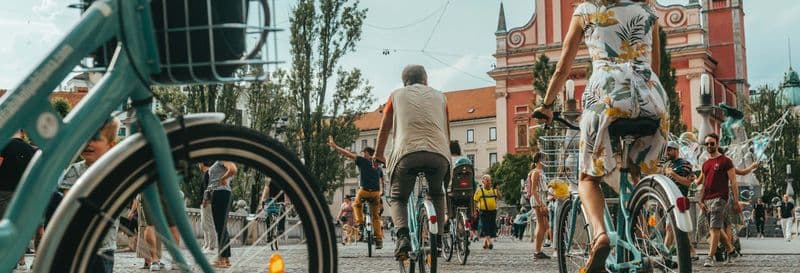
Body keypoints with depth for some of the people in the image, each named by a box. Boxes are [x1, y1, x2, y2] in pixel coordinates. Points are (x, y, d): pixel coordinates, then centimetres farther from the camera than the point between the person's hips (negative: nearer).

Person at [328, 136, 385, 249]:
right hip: (376, 193, 4)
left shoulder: (362, 161, 3)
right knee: (375, 216, 11)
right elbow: (382, 180, 25)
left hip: (364, 190, -4)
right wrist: (381, 192, 38)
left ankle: (360, 222, 8)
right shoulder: (378, 166, 19)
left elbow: (347, 154, -1)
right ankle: (379, 240, 4)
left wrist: (334, 145, 3)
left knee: (356, 204, 27)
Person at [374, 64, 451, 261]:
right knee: (436, 195, 29)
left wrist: (378, 155, 44)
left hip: (407, 153, -2)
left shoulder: (397, 95, 23)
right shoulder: (439, 96, 27)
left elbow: (384, 129, 30)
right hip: (439, 154, 2)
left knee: (397, 198, 17)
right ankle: (438, 239, 17)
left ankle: (403, 236, -10)